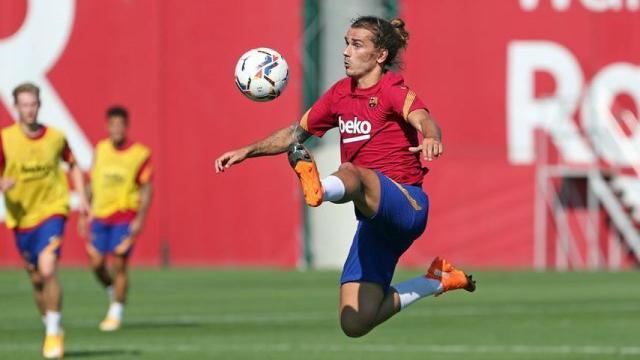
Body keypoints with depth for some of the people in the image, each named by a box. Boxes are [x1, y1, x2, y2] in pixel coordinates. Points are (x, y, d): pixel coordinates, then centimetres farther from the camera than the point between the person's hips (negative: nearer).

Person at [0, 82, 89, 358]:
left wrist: (82, 197, 6)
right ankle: (52, 330, 32)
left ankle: (54, 333, -10)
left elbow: (72, 165, 16)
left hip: (51, 211, -2)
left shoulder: (56, 137, -3)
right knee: (36, 280, 11)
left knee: (47, 270, -21)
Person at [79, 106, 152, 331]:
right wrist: (85, 215, 14)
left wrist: (140, 219, -11)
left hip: (125, 216, -4)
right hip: (100, 215, 4)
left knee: (119, 264, -7)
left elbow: (146, 189, -3)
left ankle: (116, 313, 6)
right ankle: (113, 294, 29)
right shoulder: (100, 149, 7)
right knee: (96, 263, 0)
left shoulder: (140, 154, -5)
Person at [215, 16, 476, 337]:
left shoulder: (391, 89, -6)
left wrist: (431, 138, -51)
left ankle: (319, 189, -78)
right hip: (374, 220, 8)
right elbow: (297, 132, 24)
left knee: (352, 173, -40)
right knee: (354, 324, -3)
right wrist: (247, 151, 13)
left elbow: (422, 118, -28)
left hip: (406, 204, -8)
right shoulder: (341, 93, 15)